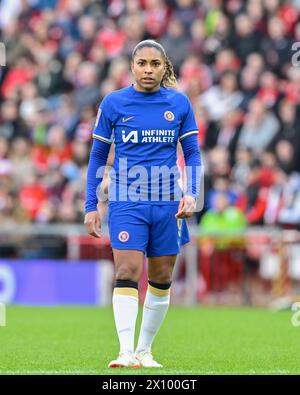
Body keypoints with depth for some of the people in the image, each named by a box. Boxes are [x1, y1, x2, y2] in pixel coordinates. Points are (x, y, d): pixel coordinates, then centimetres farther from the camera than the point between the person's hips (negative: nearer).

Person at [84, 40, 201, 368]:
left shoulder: (179, 103, 5)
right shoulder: (113, 103, 1)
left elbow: (192, 154, 10)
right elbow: (97, 156, 7)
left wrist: (191, 194, -5)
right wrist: (90, 206, 3)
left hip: (167, 203, 2)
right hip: (126, 202, -2)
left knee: (161, 280, 7)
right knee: (127, 273, -15)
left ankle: (145, 350, 20)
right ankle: (126, 352, -20)